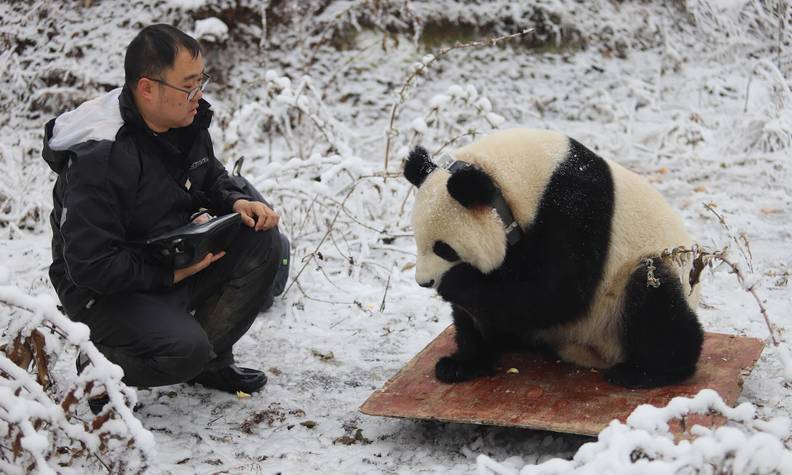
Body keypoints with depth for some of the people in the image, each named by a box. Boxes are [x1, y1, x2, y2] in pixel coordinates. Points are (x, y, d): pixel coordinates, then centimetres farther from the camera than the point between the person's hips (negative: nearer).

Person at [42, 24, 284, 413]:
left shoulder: (188, 122, -3)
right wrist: (170, 274, -23)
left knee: (264, 243, -8)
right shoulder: (99, 160, -29)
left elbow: (211, 178, 18)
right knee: (184, 350, -31)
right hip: (106, 292, -8)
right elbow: (89, 265, -28)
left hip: (175, 265, 8)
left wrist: (236, 202, -5)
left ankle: (210, 359, 5)